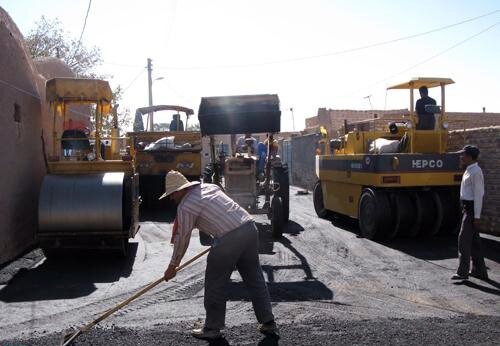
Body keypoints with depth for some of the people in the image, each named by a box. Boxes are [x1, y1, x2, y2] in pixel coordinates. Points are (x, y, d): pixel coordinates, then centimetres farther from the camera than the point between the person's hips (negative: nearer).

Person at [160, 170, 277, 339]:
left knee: (215, 284, 9)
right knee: (255, 278, 16)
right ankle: (268, 322, 24)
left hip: (229, 238, -8)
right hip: (250, 227, 8)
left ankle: (212, 328, 20)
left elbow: (182, 239, 4)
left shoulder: (185, 206, -1)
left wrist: (172, 266, 15)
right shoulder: (210, 186, 20)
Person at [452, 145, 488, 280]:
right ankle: (479, 270, 25)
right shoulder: (469, 170, 13)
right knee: (474, 240, 15)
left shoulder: (475, 172, -17)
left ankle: (462, 272, -3)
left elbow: (478, 194, -20)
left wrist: (476, 216, -21)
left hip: (472, 208, -10)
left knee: (464, 239, -8)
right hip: (467, 207, 10)